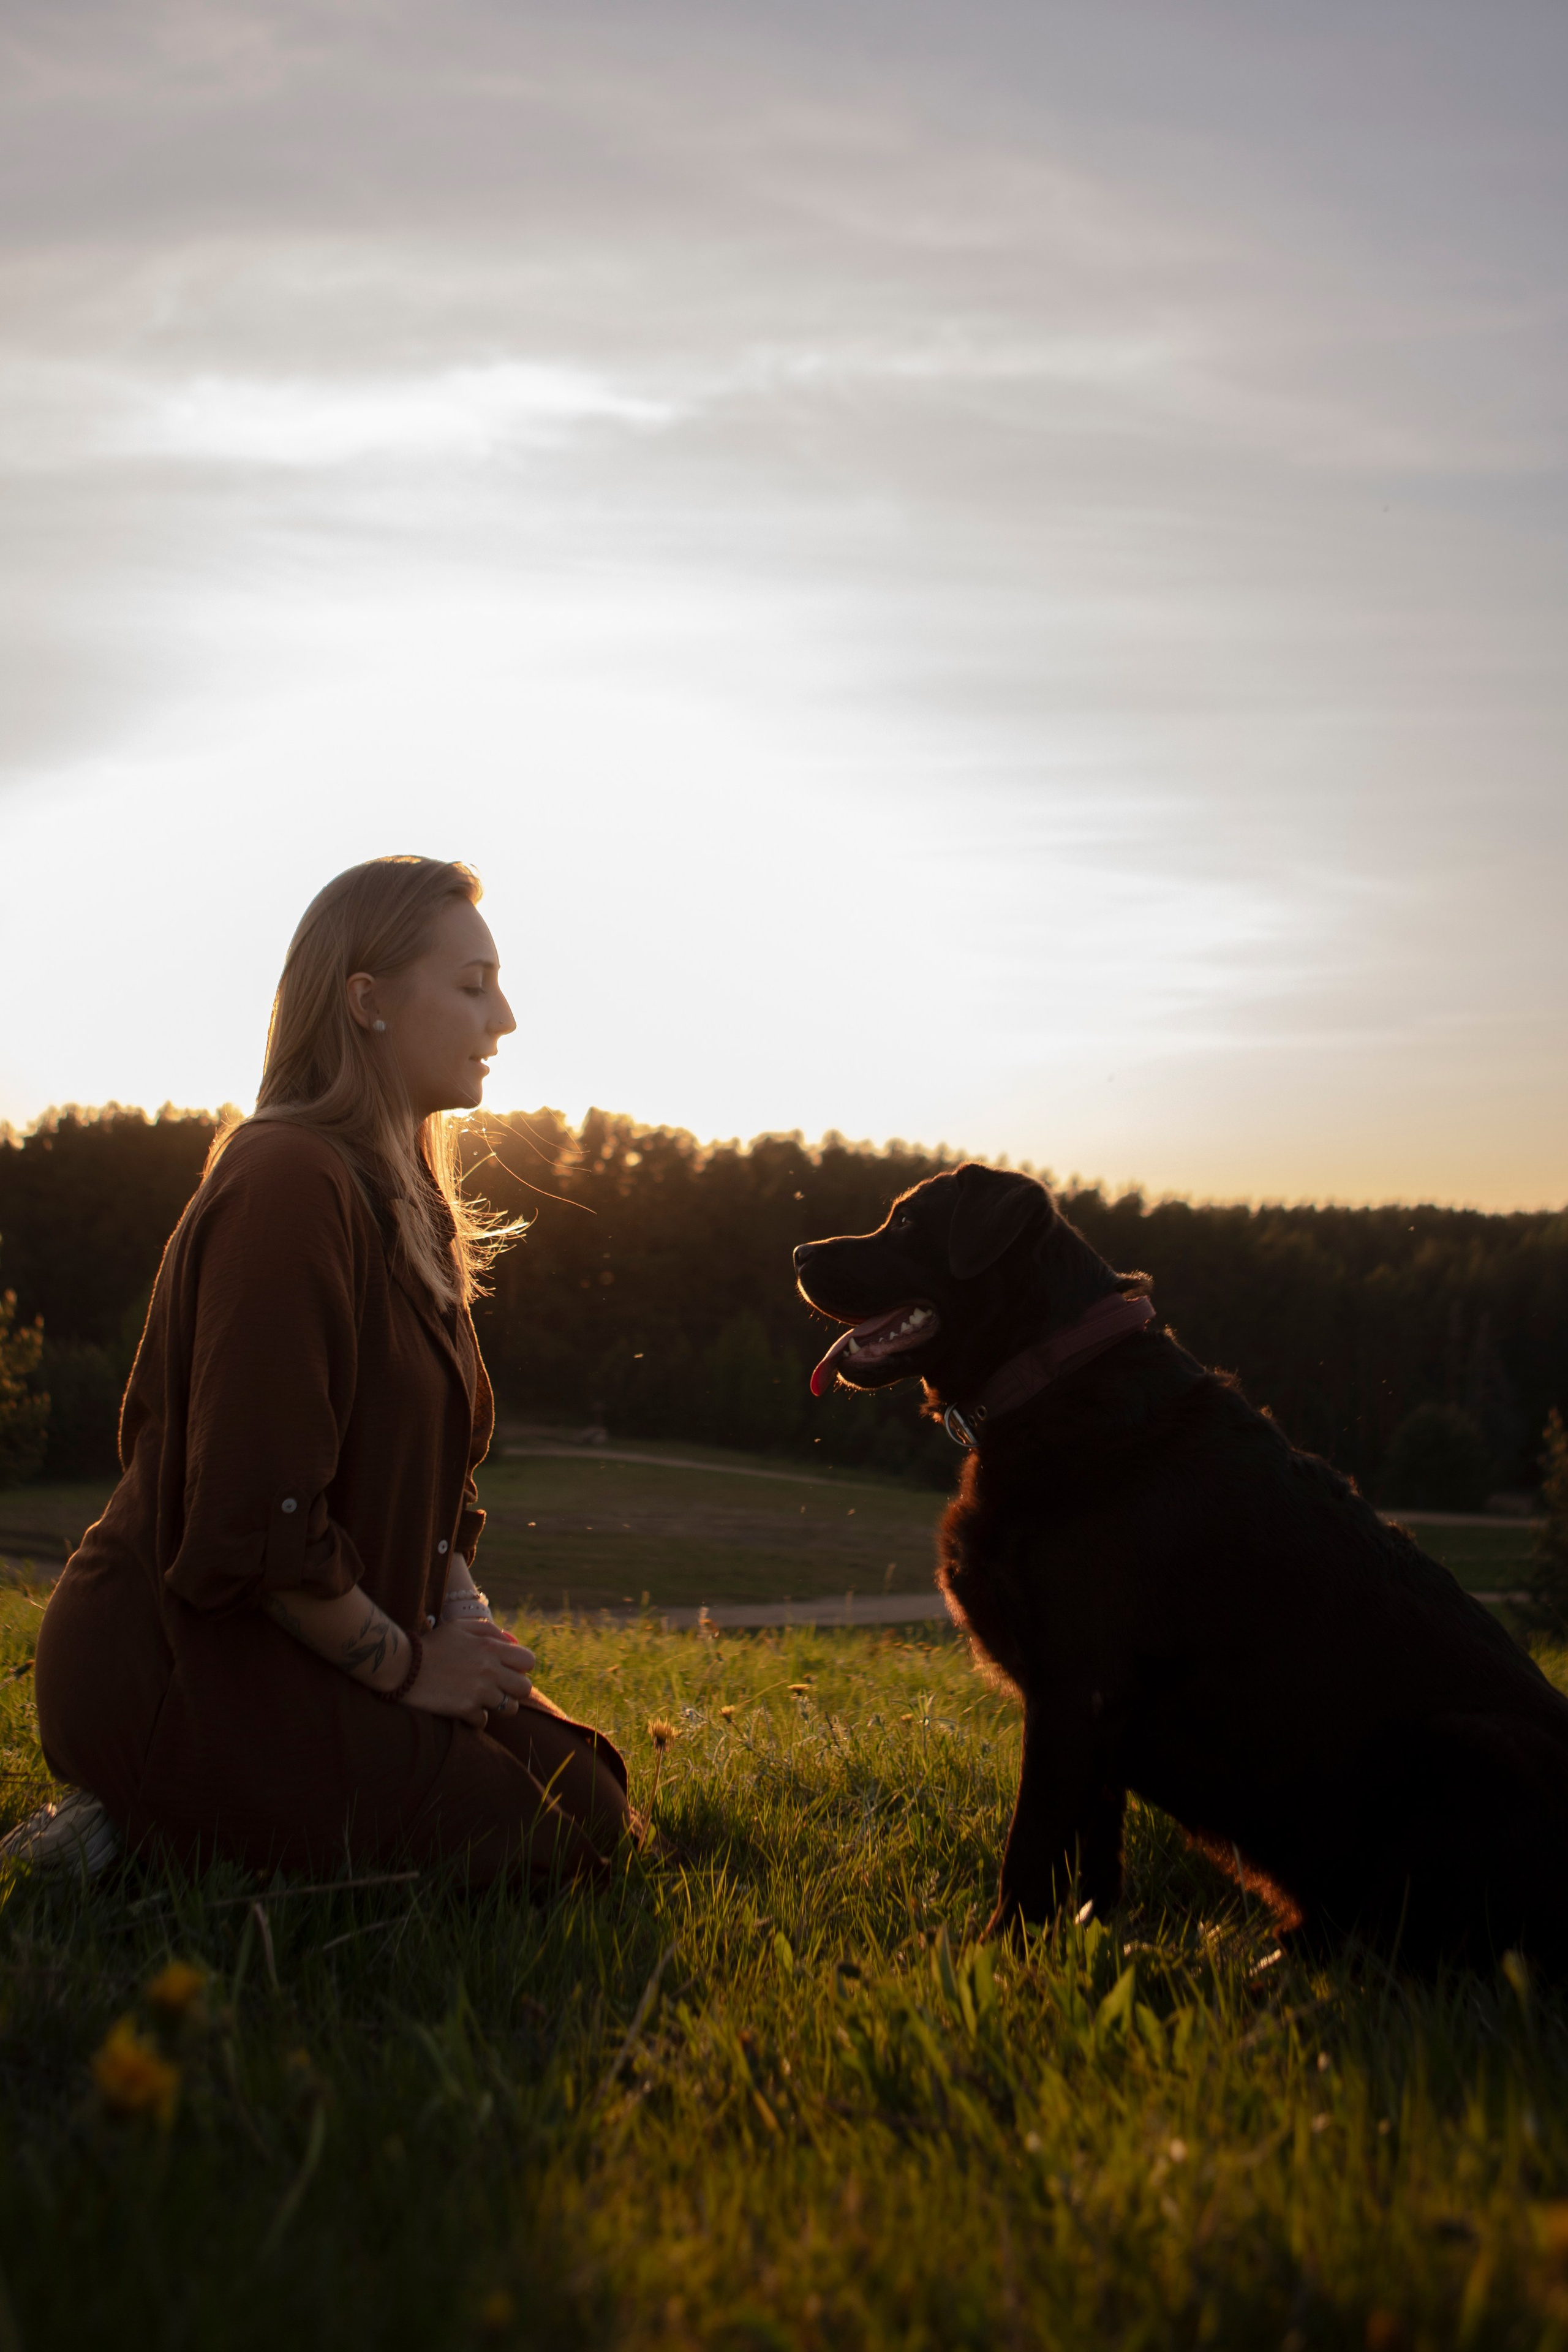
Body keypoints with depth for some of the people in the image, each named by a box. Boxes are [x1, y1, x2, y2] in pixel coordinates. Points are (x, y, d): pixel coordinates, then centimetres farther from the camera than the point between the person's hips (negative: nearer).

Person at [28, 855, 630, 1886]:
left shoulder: (402, 1198, 14)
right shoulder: (291, 1184, -19)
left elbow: (420, 1468, 19)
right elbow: (253, 1512, -24)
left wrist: (462, 1604, 1)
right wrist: (402, 1666, -13)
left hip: (299, 1640, 10)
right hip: (181, 1671, -10)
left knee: (588, 1782, 3)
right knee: (561, 1838, -15)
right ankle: (155, 1842, -7)